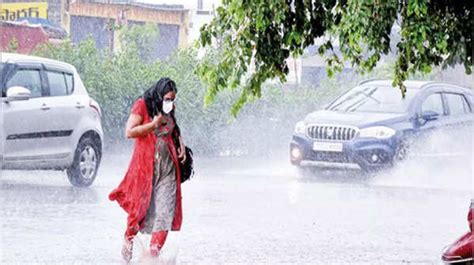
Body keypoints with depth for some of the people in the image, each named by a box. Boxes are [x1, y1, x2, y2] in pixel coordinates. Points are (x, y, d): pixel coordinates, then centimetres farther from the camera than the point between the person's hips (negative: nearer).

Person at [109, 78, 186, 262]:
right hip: (146, 164, -5)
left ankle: (154, 253, -1)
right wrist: (154, 124, -16)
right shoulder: (142, 105, -7)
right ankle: (129, 240, 27)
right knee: (140, 206, 1)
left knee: (165, 211, -4)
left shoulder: (169, 109, 12)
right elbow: (129, 132, -14)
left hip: (168, 166, 5)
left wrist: (181, 145, 11)